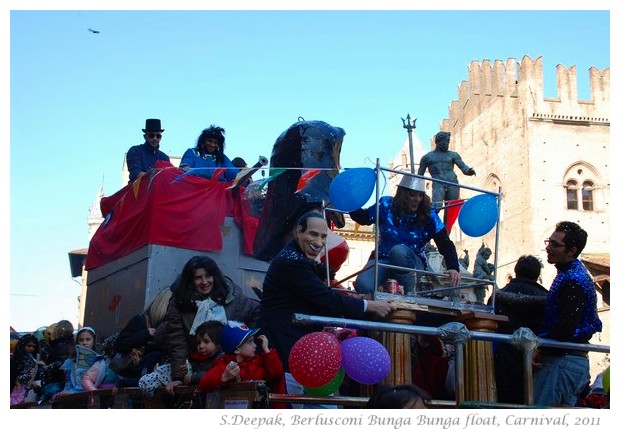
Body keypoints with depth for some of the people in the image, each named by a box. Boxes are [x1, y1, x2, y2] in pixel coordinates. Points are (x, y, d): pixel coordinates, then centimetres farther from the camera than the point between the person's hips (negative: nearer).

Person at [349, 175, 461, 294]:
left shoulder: (429, 215, -10)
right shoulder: (386, 205, -7)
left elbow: (445, 244, -13)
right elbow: (363, 218, 9)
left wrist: (453, 268, -30)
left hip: (413, 264, -1)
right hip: (383, 259, 1)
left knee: (399, 250, -37)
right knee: (363, 286, -28)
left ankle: (411, 292, -15)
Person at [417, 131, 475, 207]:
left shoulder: (453, 155, 16)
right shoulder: (427, 157, 16)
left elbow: (463, 167, 5)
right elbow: (420, 175, 20)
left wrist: (469, 171, -17)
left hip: (453, 184, 2)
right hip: (438, 185, -2)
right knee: (436, 206, -24)